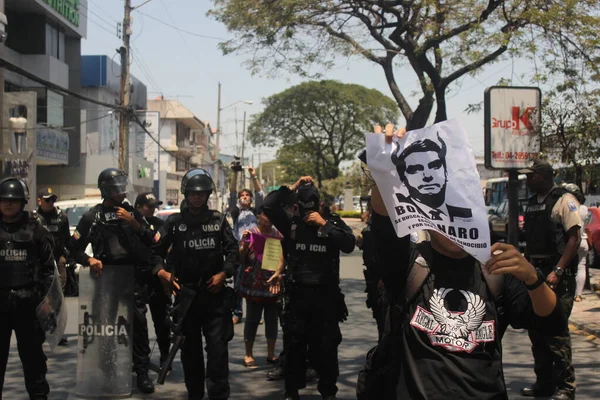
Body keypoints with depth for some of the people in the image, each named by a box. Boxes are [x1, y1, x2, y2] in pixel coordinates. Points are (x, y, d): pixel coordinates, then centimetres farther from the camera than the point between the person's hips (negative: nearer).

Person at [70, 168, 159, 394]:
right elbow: (75, 248, 6)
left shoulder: (132, 212, 9)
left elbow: (151, 241, 4)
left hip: (134, 275, 1)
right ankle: (107, 370, 15)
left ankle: (142, 371, 0)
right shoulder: (92, 217, 4)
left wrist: (134, 223, -9)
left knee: (139, 321, -6)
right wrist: (89, 259, -13)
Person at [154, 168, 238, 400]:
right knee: (190, 347, 11)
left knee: (218, 346, -7)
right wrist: (161, 272, -13)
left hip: (214, 292, -1)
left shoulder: (219, 220, 6)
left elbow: (232, 249, 5)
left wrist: (224, 273, -8)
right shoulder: (174, 222, 3)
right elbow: (155, 250, 2)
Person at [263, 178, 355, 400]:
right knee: (295, 343, 8)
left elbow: (349, 245, -15)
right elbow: (269, 205, -10)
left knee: (326, 344, 6)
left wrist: (324, 224, -17)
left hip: (326, 294, -1)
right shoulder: (291, 222, 2)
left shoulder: (333, 221, 0)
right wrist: (293, 187, -9)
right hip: (297, 293, 1)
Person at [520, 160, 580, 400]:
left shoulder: (564, 200, -8)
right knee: (536, 329, 10)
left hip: (557, 274, -8)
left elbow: (574, 238, -15)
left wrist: (557, 272, -21)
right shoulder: (532, 203, 14)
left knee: (556, 330, -9)